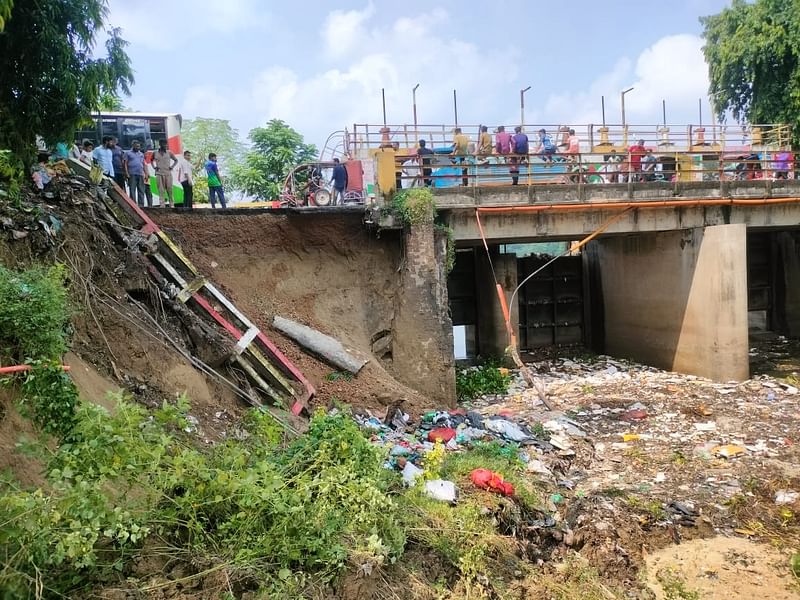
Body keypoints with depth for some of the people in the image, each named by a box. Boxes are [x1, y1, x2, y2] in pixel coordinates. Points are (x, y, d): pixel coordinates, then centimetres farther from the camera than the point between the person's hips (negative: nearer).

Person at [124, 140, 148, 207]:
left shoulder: (141, 154, 21)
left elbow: (144, 165, 21)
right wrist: (127, 174, -10)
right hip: (132, 174, -5)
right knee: (132, 190, -7)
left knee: (141, 191, 2)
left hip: (141, 174, 5)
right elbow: (125, 163, 0)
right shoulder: (128, 153, 7)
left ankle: (141, 204, 5)